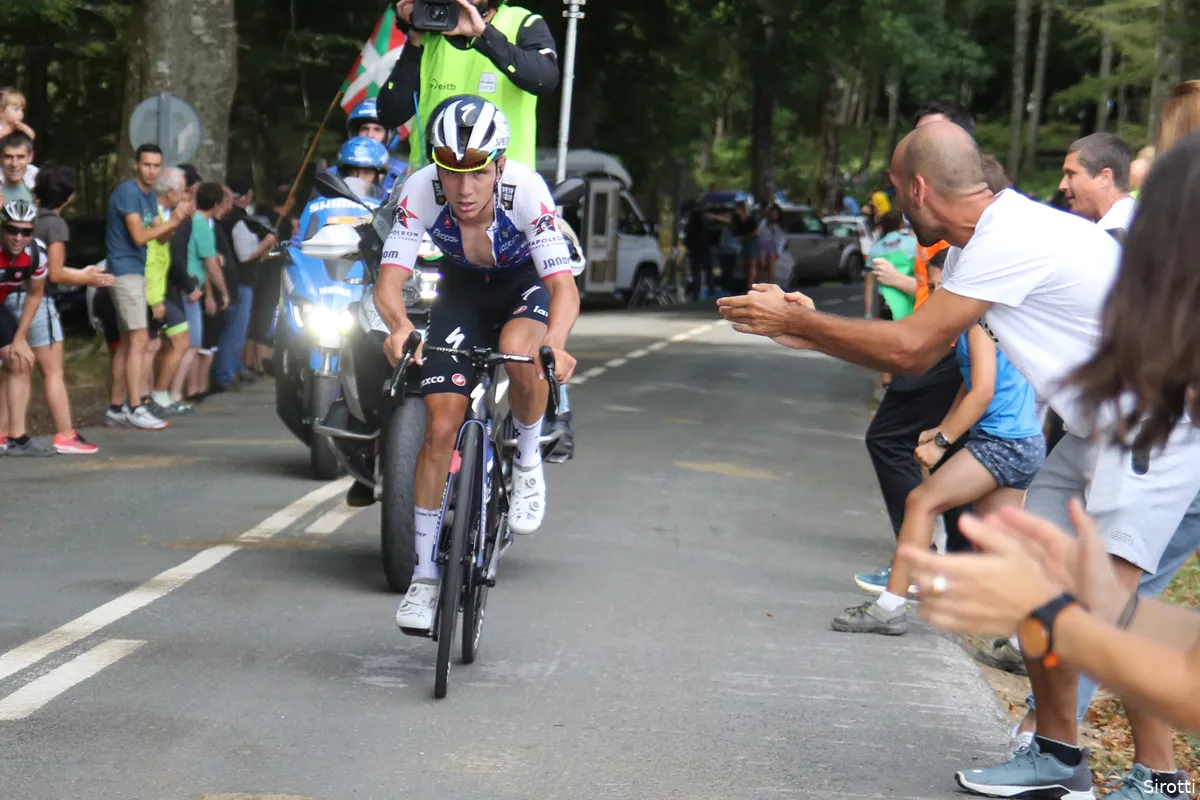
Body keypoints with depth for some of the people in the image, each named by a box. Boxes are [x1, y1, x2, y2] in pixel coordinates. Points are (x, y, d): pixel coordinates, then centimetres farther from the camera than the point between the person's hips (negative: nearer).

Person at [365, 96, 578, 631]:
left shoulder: (525, 189, -34)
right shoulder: (420, 191, -29)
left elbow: (564, 285, -39)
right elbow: (389, 280, -33)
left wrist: (555, 341, -60)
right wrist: (400, 327, -55)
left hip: (526, 285, -2)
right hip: (461, 290, 2)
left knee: (517, 352, -37)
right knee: (441, 429, -8)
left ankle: (527, 460, -6)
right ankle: (425, 573, 5)